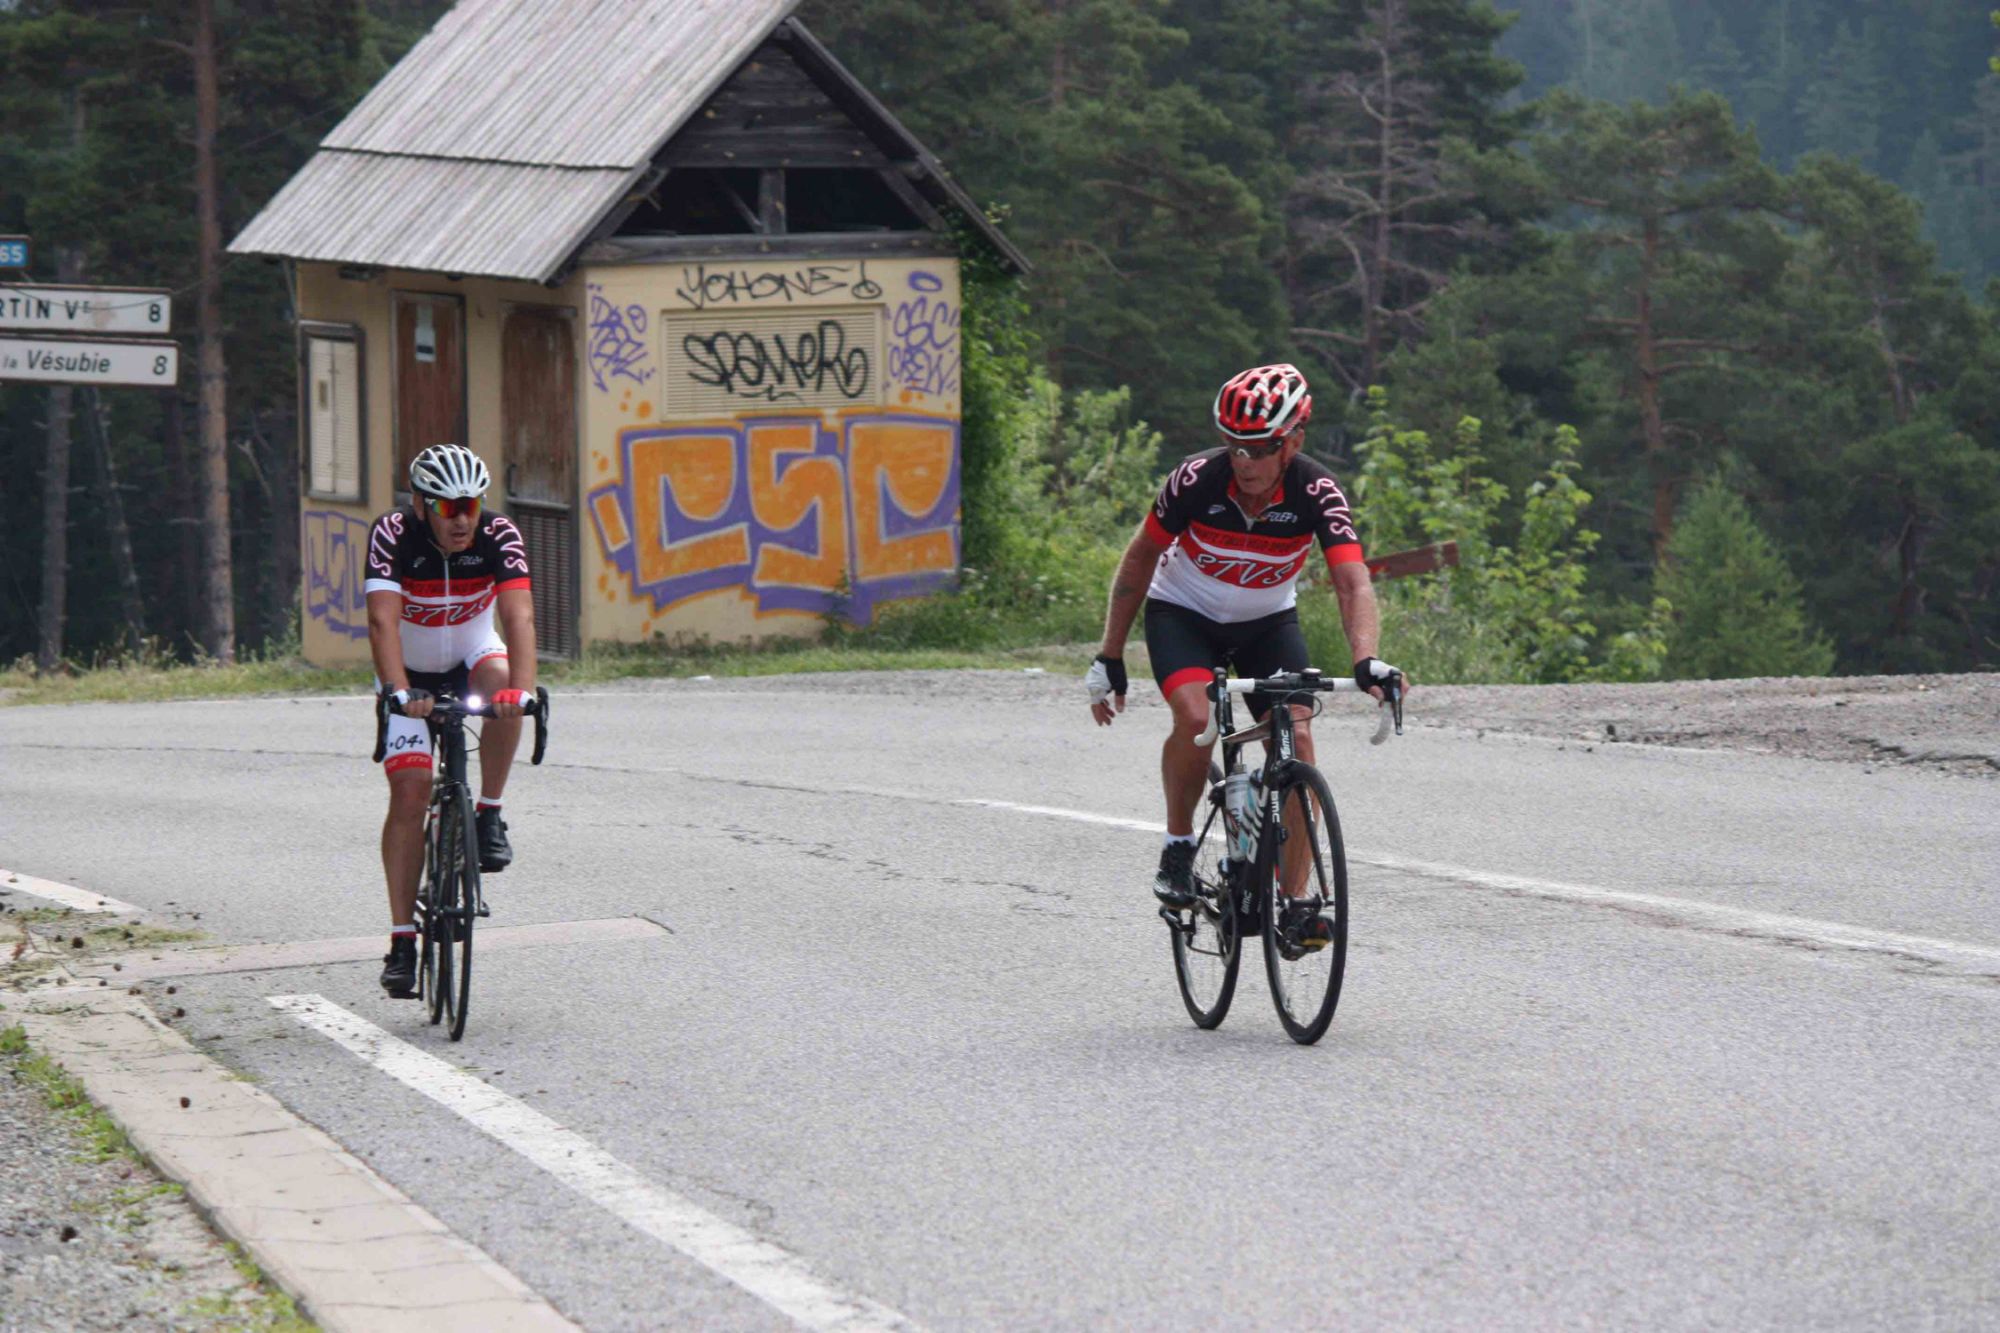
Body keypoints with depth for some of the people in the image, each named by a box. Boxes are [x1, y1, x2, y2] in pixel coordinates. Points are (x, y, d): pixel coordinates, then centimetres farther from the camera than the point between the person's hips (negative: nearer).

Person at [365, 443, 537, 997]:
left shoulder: (498, 536, -24)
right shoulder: (393, 535, -27)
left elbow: (519, 616, -36)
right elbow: (383, 620, -38)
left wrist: (521, 688, -53)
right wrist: (399, 693, -54)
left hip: (473, 655, 1)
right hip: (411, 672, -1)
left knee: (502, 689, -34)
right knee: (409, 789, -14)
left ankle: (489, 816, -14)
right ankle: (402, 939, -10)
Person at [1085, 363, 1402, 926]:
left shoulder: (1316, 492, -26)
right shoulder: (1197, 479, -27)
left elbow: (1353, 583, -34)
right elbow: (1140, 560, -12)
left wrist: (1367, 659, -53)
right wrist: (1108, 659, -10)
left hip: (1267, 621, 2)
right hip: (1183, 614, -2)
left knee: (1295, 738, -15)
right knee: (1196, 718, -28)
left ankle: (1295, 898, -7)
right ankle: (1178, 844, -4)